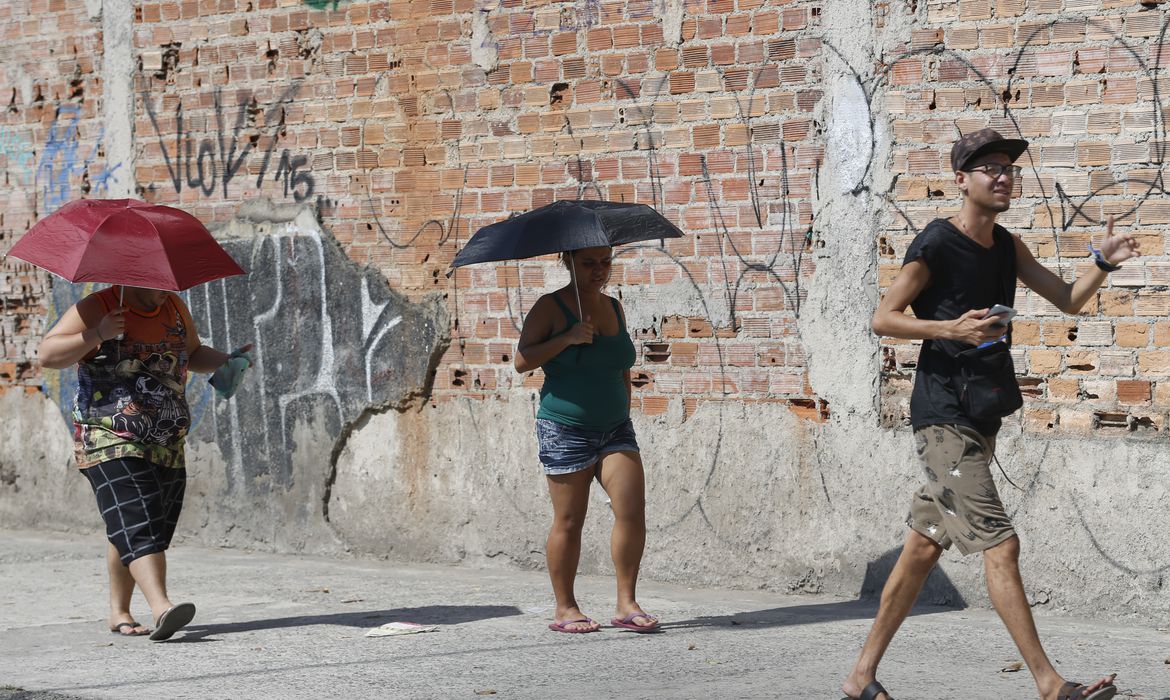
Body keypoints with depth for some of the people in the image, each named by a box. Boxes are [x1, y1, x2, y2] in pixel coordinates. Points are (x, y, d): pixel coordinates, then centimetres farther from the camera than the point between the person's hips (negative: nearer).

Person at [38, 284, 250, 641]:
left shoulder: (175, 308, 11)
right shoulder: (96, 309, -7)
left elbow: (193, 354, 27)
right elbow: (47, 354, -12)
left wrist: (226, 361, 7)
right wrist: (97, 335, -24)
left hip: (167, 447, 6)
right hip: (110, 442, -6)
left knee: (128, 530, 11)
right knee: (136, 524, -20)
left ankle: (119, 612, 23)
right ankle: (162, 608, -35)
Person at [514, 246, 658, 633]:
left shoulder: (614, 308, 14)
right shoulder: (551, 307, -3)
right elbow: (522, 360, -11)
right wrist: (567, 338, -20)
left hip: (615, 428, 5)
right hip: (566, 430, -5)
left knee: (632, 511, -9)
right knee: (569, 521, -1)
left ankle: (627, 604, -1)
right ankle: (565, 609, 9)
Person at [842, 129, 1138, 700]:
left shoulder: (1006, 246, 13)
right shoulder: (936, 244, -11)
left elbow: (1068, 300, 13)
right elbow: (883, 318, -9)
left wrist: (1103, 263, -6)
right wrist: (951, 329, -22)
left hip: (980, 419, 9)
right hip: (944, 419, -9)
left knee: (923, 547, 12)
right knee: (999, 545, -13)